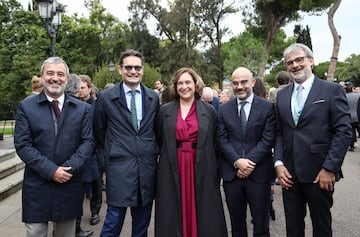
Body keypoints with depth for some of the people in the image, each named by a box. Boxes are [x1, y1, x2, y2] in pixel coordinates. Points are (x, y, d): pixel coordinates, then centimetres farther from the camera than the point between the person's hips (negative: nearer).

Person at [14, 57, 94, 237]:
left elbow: (88, 141, 1)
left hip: (70, 184, 2)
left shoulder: (81, 108, 5)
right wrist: (51, 170, -15)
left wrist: (70, 168, -13)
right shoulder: (26, 107, 0)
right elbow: (22, 145, -6)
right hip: (37, 185, -1)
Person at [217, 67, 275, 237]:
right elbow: (222, 140, 1)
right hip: (231, 173, 2)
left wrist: (249, 162, -14)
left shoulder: (267, 107, -1)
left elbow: (268, 139, -7)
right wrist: (237, 161, -13)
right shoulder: (224, 109, 7)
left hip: (258, 173, -2)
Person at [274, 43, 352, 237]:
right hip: (289, 173, 4)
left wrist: (329, 169, -14)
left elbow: (343, 132, -9)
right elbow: (279, 133, 9)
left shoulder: (332, 90, -4)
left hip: (319, 174, -3)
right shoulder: (282, 95, 10)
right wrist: (278, 163, -2)